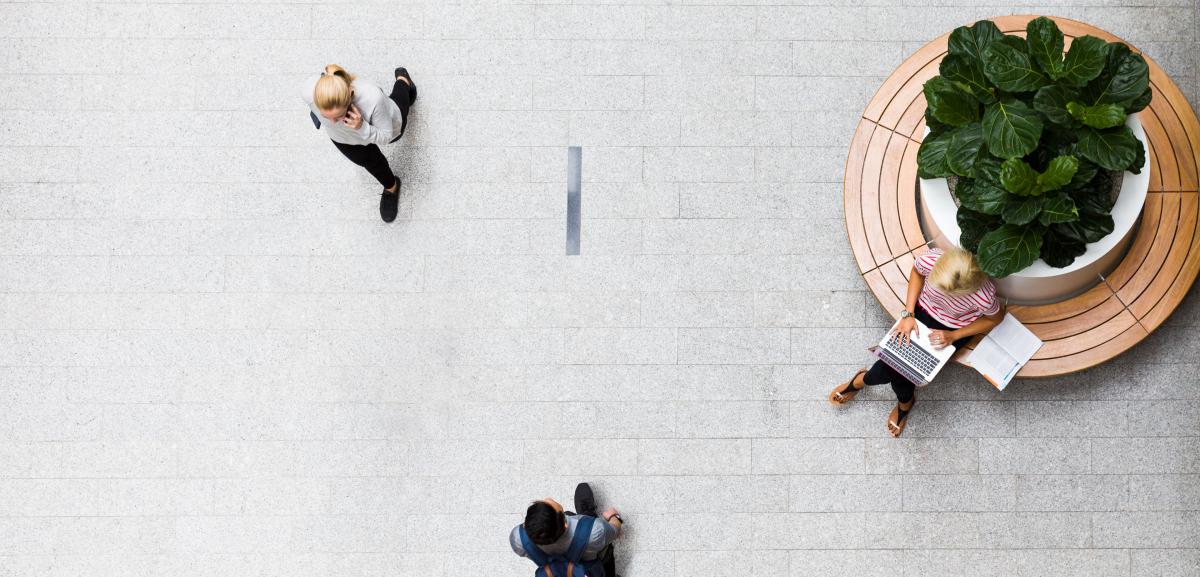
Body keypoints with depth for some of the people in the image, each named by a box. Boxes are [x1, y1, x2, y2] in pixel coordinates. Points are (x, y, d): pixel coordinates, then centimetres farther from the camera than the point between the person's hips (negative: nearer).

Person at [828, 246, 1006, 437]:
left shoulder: (984, 297, -38)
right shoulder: (931, 260, -34)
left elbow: (996, 318, -12)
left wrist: (953, 336, -17)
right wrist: (909, 313, -13)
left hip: (954, 328, -2)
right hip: (924, 309, 2)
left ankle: (861, 381, 21)